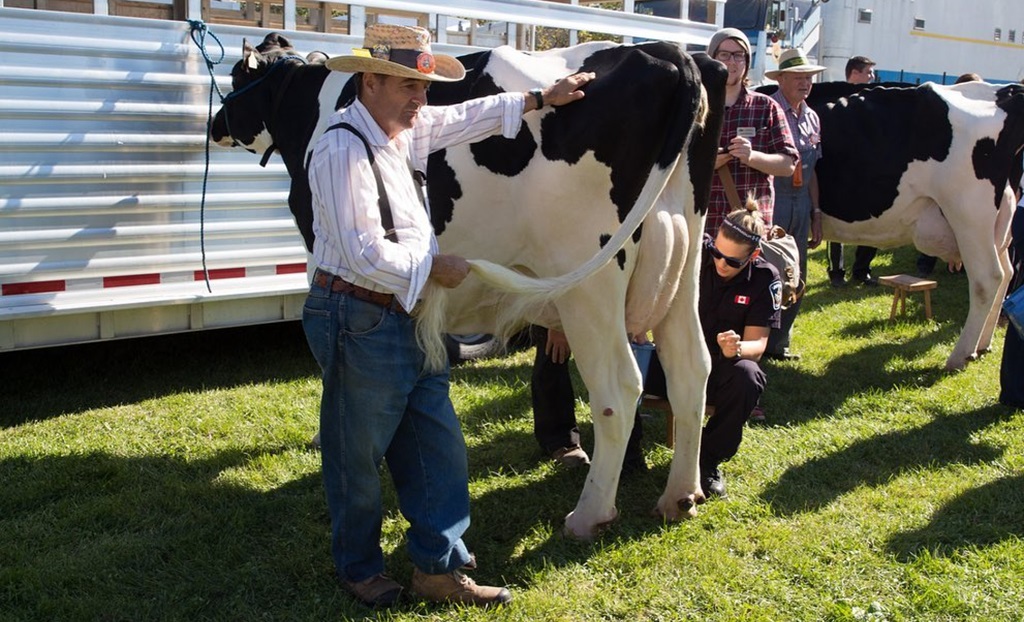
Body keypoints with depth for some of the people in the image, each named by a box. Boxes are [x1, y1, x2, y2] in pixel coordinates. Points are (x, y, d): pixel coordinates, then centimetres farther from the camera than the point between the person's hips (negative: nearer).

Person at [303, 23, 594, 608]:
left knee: (438, 446, 12)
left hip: (408, 319, 9)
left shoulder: (404, 129, 7)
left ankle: (438, 567, 24)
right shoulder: (343, 151, -20)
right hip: (360, 320, -9)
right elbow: (365, 254, -22)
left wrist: (539, 99, 22)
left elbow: (467, 118, 23)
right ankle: (359, 568, 28)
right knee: (359, 456, 8)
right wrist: (435, 266, -10)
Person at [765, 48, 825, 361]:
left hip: (801, 203, 7)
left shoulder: (811, 118, 15)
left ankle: (778, 342, 21)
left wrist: (816, 212, 15)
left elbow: (811, 170, 18)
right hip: (770, 198, -7)